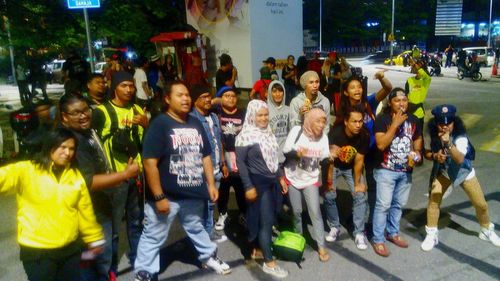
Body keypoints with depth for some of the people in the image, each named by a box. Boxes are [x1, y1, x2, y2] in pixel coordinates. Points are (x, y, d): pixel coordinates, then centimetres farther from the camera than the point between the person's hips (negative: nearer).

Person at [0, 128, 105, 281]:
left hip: (70, 248, 4)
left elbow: (85, 211, 9)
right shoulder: (26, 171, -9)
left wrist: (93, 238, 15)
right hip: (36, 251, -4)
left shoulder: (75, 175, 3)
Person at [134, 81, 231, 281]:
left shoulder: (195, 124, 7)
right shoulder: (159, 124, -13)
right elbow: (150, 162, -19)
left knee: (196, 228, 26)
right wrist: (158, 196, -21)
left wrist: (211, 184, 10)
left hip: (193, 193, 6)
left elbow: (205, 156, 14)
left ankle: (208, 257, 46)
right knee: (153, 237, 7)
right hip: (167, 195, -5)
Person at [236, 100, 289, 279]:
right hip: (257, 182, -7)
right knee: (266, 220, -6)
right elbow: (240, 162, -15)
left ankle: (257, 250, 27)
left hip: (271, 181, 7)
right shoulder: (246, 135, -12)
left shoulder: (268, 133, 10)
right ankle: (269, 262, 2)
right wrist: (248, 186, -19)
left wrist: (280, 177, 15)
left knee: (265, 218, 12)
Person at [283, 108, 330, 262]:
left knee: (315, 212, -5)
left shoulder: (323, 137, -6)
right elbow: (285, 152, -13)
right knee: (296, 211, 10)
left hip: (310, 180, 1)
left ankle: (321, 246, 5)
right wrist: (296, 153, -33)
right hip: (293, 178, 0)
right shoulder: (297, 131, -13)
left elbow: (324, 159, -1)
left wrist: (331, 156, -21)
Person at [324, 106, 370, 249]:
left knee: (360, 196, -9)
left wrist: (357, 183, -11)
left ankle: (359, 233, 3)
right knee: (329, 196, -6)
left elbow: (359, 160, -17)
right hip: (334, 166, -1)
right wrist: (329, 181, -21)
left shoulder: (364, 136, -26)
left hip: (352, 167, 1)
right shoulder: (335, 133, -32)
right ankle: (334, 227, 16)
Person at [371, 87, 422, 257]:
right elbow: (381, 144, -23)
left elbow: (418, 139, 19)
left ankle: (393, 233, 35)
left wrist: (416, 152, -1)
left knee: (399, 204, 17)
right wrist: (395, 124, -25)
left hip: (406, 171, 5)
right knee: (383, 205, -5)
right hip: (386, 170, -5)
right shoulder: (383, 119, -14)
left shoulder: (413, 120, 2)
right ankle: (378, 239, 7)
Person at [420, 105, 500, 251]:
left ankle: (487, 231, 36)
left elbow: (459, 159, -48)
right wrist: (434, 156, -27)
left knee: (481, 204, 7)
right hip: (443, 172, 2)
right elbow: (427, 152, -5)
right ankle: (431, 235, 4)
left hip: (464, 173, -2)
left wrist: (448, 143, -62)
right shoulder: (434, 136, -20)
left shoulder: (461, 138, -32)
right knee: (433, 199, -11)